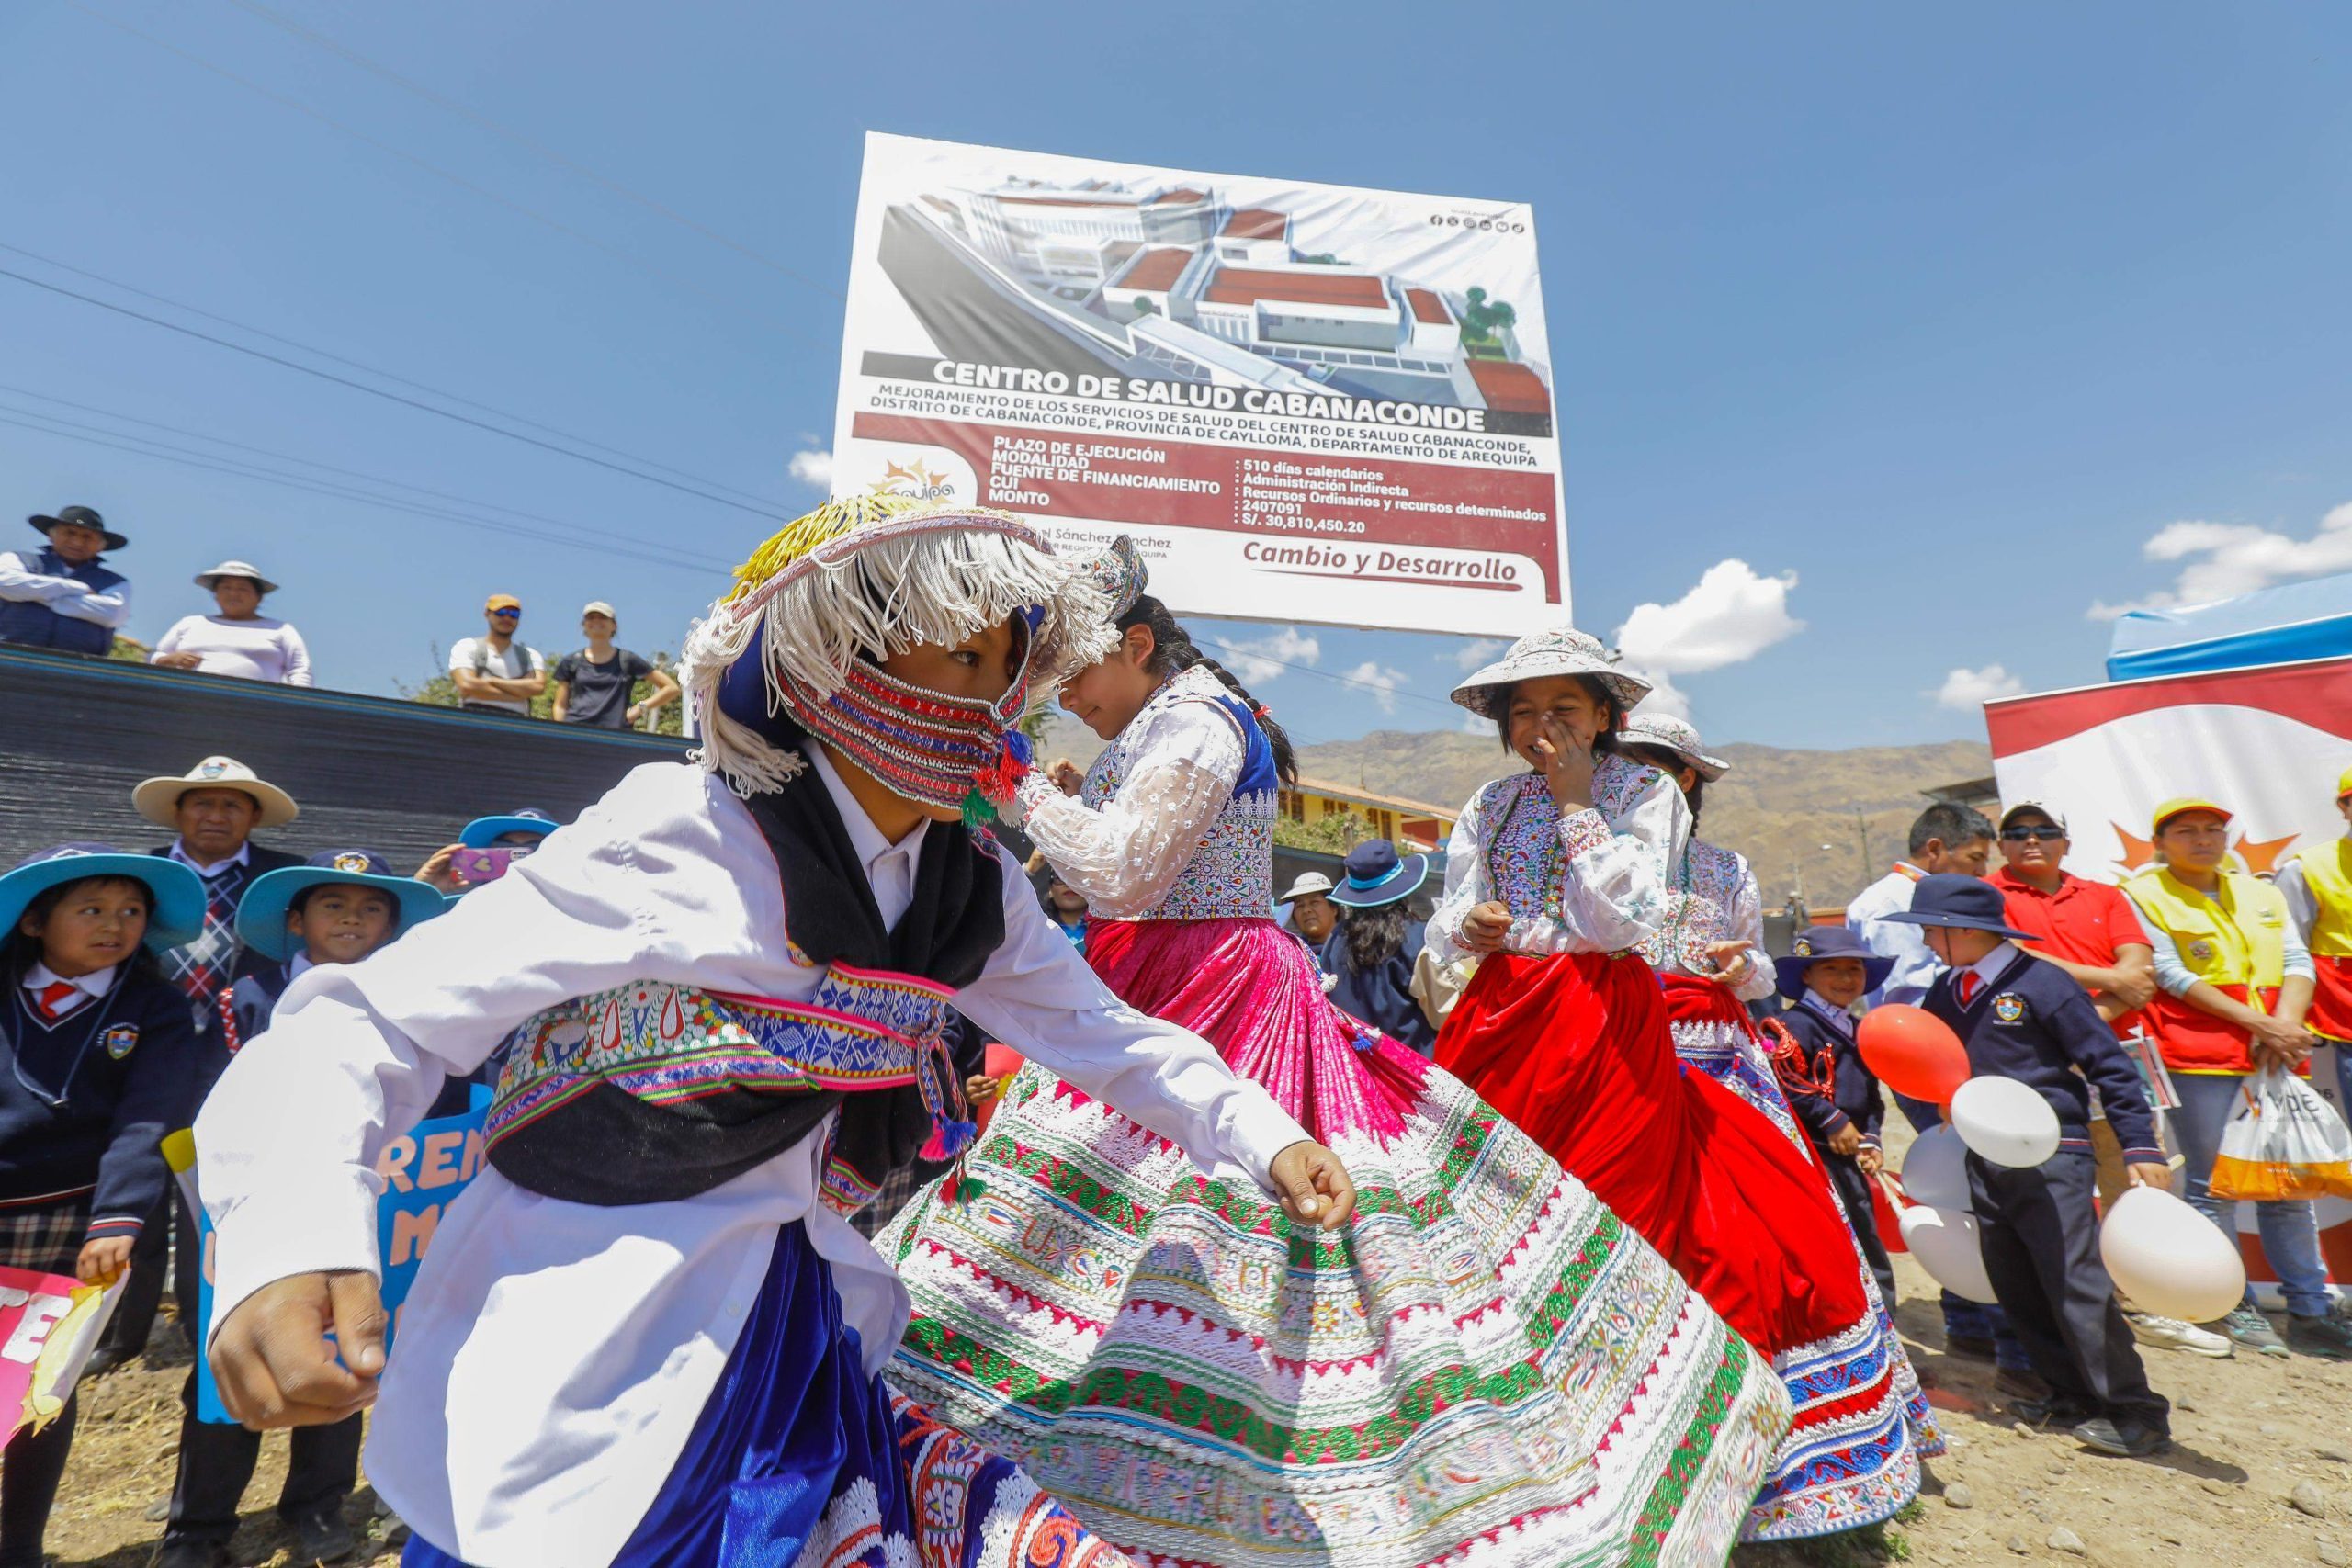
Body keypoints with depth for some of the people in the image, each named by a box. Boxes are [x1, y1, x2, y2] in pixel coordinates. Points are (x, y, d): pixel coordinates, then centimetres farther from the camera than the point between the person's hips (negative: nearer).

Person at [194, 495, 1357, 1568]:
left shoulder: (973, 889, 0)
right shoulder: (679, 837, -17)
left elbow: (1096, 1026, 8)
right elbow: (367, 1024, -15)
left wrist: (1262, 1138, 2)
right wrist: (290, 1242, -32)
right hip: (581, 1393, -4)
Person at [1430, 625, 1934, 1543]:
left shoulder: (1643, 793, 2)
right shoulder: (1489, 807, 13)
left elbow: (1633, 921, -11)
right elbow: (1443, 930, 15)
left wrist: (1576, 802, -10)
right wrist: (1466, 926, -9)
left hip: (1608, 1032, -3)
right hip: (1501, 1025, 4)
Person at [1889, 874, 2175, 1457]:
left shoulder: (2041, 982, -11)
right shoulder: (1947, 992, 8)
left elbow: (2110, 1066, -9)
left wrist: (2141, 1148, -12)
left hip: (2051, 1155, -7)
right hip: (1985, 1158, 7)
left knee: (2075, 1282, -7)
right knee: (2015, 1289, 11)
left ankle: (2136, 1414, 8)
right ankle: (2075, 1396, 25)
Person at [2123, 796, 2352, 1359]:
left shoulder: (2262, 894, 17)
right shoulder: (2144, 896, -1)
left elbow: (2298, 963, 9)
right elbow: (2172, 976, -7)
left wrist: (2285, 1025, -8)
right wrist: (2258, 1023, -13)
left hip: (2275, 1055, 5)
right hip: (2198, 1057, -5)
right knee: (2213, 1185, 1)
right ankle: (2234, 1306, 11)